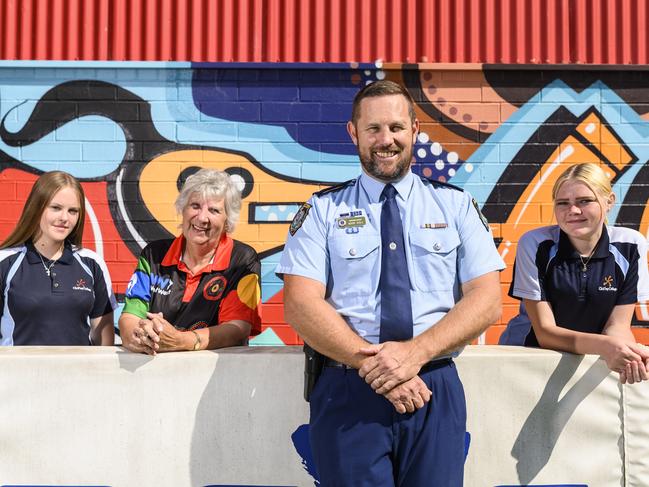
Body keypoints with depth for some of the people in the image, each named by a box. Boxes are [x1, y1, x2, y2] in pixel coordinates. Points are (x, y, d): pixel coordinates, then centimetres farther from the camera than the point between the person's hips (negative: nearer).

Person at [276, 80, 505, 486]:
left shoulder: (456, 205, 7)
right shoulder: (323, 210, 5)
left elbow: (487, 300, -1)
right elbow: (301, 304, -6)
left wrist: (416, 352, -16)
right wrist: (370, 362, -18)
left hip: (436, 391, 1)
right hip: (347, 392, -1)